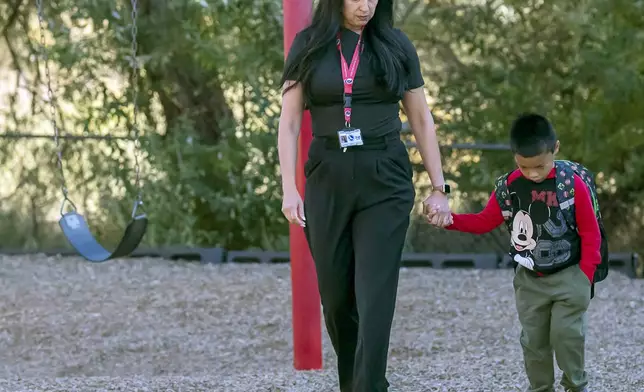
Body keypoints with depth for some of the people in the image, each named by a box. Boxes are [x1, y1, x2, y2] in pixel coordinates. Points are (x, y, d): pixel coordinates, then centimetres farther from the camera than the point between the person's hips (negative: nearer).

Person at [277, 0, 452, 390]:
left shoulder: (395, 46, 5)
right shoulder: (309, 46, 4)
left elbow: (422, 121, 9)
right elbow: (290, 123, 3)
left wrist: (439, 187, 4)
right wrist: (289, 188, -6)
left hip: (384, 181, -1)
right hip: (328, 180, 1)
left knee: (375, 296, -11)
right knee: (336, 295, 9)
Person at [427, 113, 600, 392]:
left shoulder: (573, 184, -14)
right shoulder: (508, 186, -5)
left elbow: (590, 233, -7)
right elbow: (485, 221, 4)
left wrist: (585, 275, -10)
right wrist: (450, 220, -11)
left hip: (568, 277, -4)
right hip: (529, 280, 4)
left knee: (566, 334, -7)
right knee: (533, 340, 9)